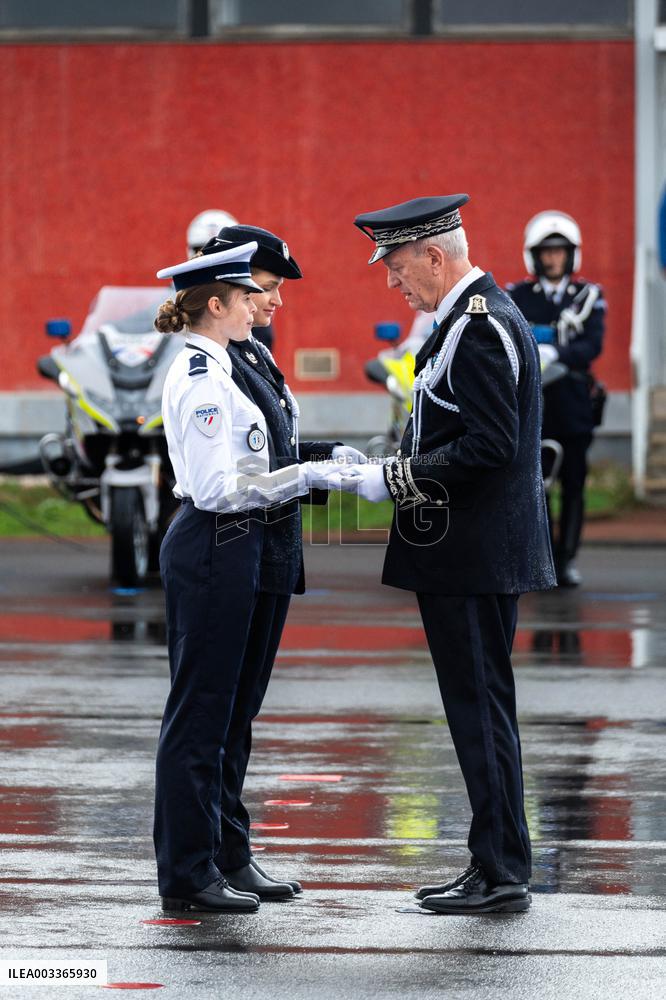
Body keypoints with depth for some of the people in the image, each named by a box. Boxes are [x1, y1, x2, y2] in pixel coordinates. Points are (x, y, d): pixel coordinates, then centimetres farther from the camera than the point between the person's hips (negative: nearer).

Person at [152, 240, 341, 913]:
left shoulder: (202, 370, 14)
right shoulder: (202, 378, -17)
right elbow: (217, 488, -22)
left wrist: (309, 475, 14)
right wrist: (304, 477, -19)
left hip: (217, 548, 10)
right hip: (215, 549, -10)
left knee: (213, 709, 13)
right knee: (199, 710, -4)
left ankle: (208, 859, 19)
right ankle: (187, 874, 1)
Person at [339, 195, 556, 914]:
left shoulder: (479, 327, -17)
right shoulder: (477, 315, 16)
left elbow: (489, 445, -23)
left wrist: (395, 479, -18)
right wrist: (385, 470, 11)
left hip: (474, 556, -10)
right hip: (474, 551, 10)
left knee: (479, 706, -5)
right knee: (479, 705, 13)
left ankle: (501, 871, -1)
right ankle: (496, 863, 18)